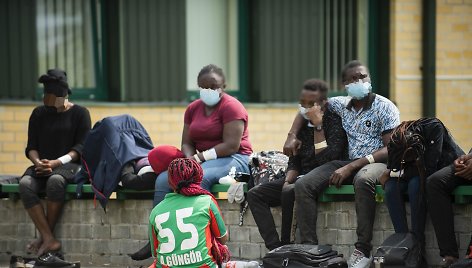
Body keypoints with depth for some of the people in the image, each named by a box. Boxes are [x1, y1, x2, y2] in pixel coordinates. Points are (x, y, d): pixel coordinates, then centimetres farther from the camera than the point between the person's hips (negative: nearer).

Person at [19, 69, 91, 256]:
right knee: (25, 183, -32)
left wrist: (56, 162, -18)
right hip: (42, 166, 4)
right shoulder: (39, 114, 17)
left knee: (55, 180, -39)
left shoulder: (79, 113, 5)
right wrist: (38, 162, -12)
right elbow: (31, 147, 12)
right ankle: (50, 240, -38)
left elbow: (81, 147, -3)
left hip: (70, 165, -4)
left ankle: (45, 237, -29)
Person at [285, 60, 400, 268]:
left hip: (377, 163, -6)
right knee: (303, 185, -16)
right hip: (349, 163, 6)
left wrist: (351, 167, -21)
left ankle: (363, 251, -37)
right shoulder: (342, 104, 11)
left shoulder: (384, 107, -5)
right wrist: (292, 137, 5)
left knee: (363, 180, -42)